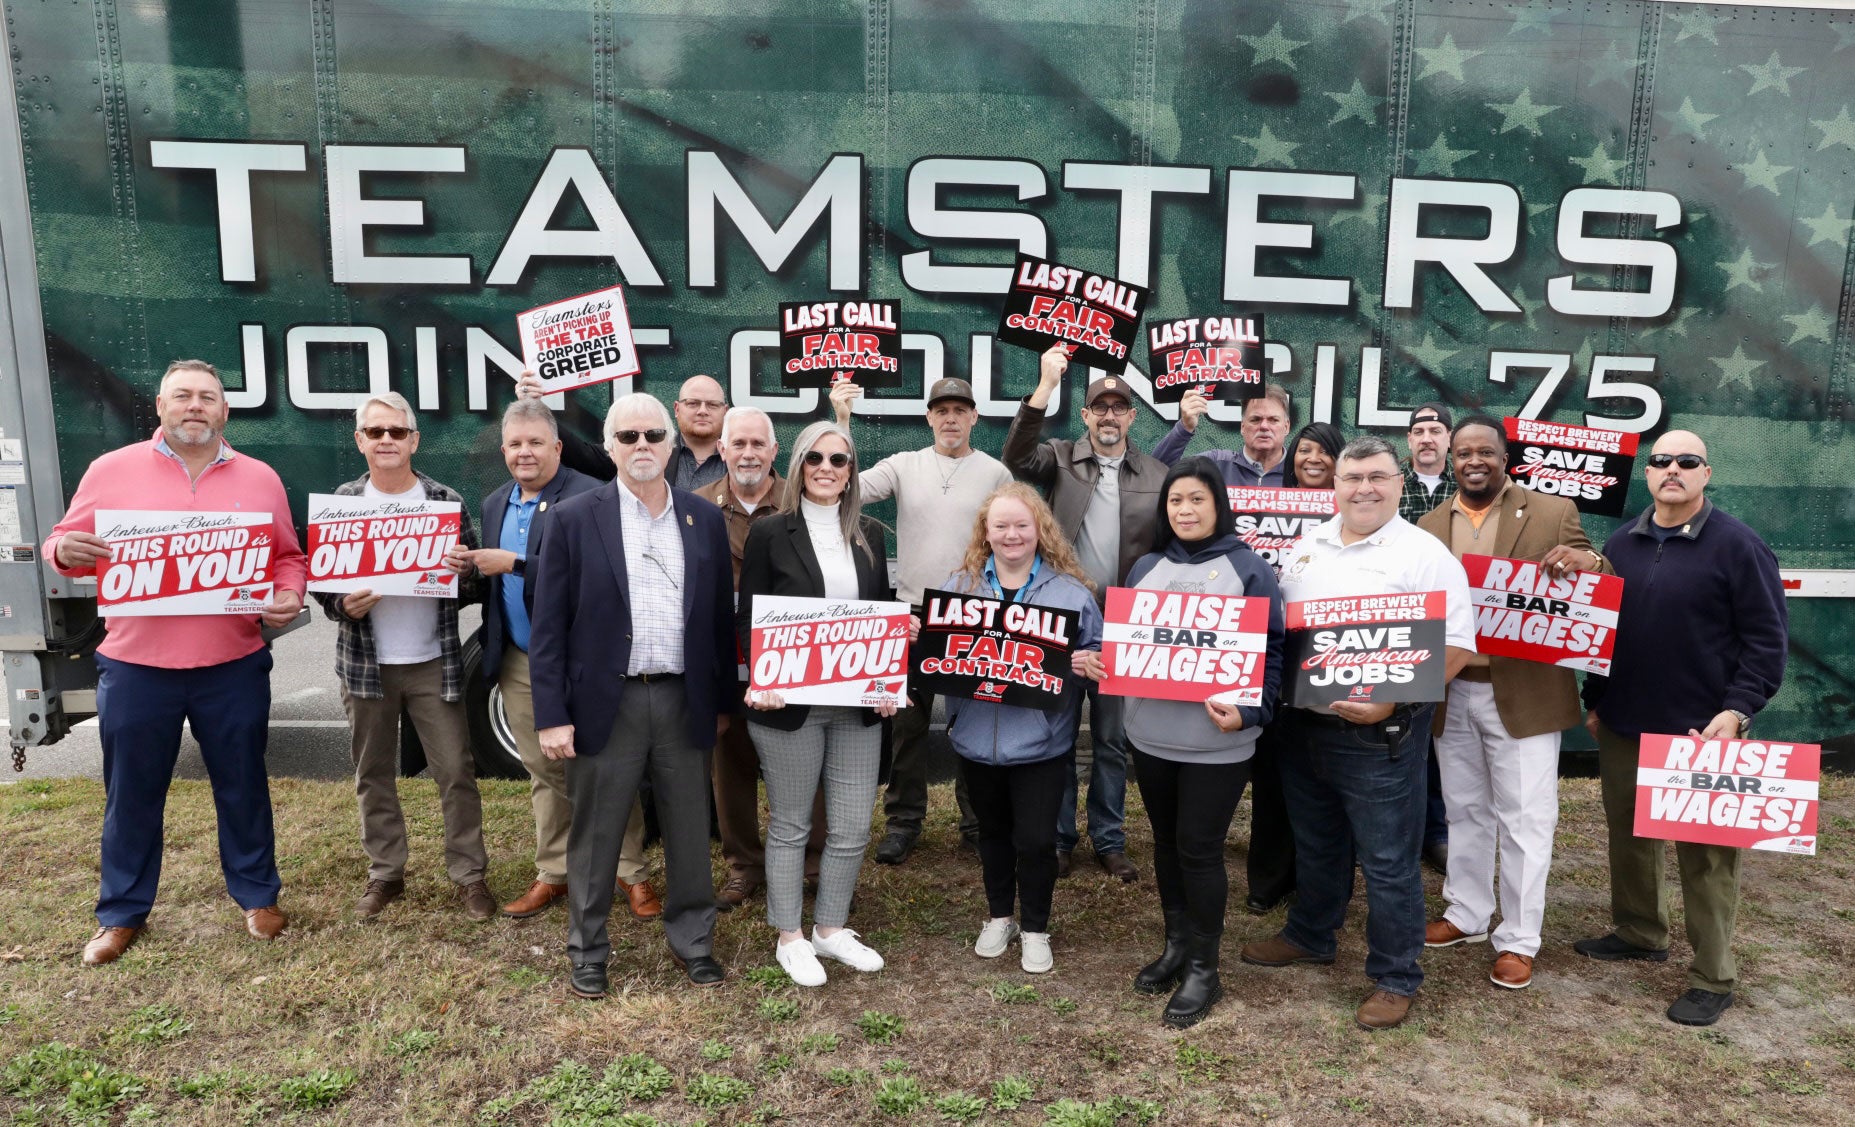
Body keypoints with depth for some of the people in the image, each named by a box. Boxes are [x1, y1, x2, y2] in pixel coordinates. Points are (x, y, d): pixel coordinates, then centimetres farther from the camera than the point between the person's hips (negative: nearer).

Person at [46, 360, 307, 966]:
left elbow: (289, 557, 11)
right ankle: (122, 913, 27)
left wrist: (289, 598, -9)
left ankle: (257, 895, 28)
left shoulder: (259, 478, 5)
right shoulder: (111, 470, 2)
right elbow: (63, 545, 7)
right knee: (132, 795, 11)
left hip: (234, 666, 1)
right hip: (135, 666, 0)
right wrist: (65, 550, -16)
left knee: (243, 786, 11)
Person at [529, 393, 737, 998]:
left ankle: (693, 941, 30)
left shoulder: (705, 519, 6)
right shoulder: (574, 519, -3)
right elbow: (549, 626, -4)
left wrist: (722, 701, 9)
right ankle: (587, 951, 28)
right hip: (606, 703, -2)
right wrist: (552, 715, -8)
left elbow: (720, 617, 10)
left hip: (686, 701, 3)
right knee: (594, 837, 10)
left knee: (691, 832, 12)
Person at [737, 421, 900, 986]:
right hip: (791, 705, -4)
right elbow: (748, 618, -3)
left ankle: (831, 928, 28)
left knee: (853, 829, 8)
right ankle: (789, 937, 26)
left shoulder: (869, 535, 9)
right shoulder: (770, 534, -3)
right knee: (790, 826, 9)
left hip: (858, 705, 4)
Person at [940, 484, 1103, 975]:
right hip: (977, 737, 3)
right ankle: (999, 916, 40)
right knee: (993, 831, 19)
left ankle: (1034, 928, 26)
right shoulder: (960, 585, 4)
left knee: (1036, 838, 2)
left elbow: (1098, 652, 0)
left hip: (1041, 741, -3)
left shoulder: (1070, 590, -3)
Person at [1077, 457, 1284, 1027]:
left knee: (1199, 849, 0)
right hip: (1150, 734, 5)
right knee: (1166, 842, 16)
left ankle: (1204, 970, 16)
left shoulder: (1247, 567, -5)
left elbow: (1271, 649, -7)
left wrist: (1248, 711, -20)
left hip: (1217, 739, -5)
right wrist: (1098, 661, -7)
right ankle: (1177, 946, 34)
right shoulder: (1147, 566, 9)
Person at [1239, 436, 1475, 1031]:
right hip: (1303, 725, 6)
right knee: (1315, 845, 22)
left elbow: (1455, 646, -14)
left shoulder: (1424, 555, -9)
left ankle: (1395, 980, 19)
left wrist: (1390, 700, -23)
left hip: (1380, 735, -6)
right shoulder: (1306, 546, 9)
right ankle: (1309, 935, 42)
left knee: (1388, 863, 4)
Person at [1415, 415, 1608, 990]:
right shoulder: (1428, 527, 8)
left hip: (1522, 694, -3)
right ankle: (1467, 914, 33)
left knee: (1524, 819, 4)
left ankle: (1518, 940, 17)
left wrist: (1588, 563, -23)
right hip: (1449, 693, 4)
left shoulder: (1553, 513, -1)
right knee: (1465, 811, 17)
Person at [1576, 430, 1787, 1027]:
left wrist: (1737, 711, -17)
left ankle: (1712, 977, 13)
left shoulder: (1737, 544, -7)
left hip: (1700, 732, -5)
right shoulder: (1621, 543, 8)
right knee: (1628, 835, 16)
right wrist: (1594, 701, 15)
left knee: (1706, 854, 3)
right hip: (1623, 726, 5)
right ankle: (1638, 933, 34)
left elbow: (1766, 637, -8)